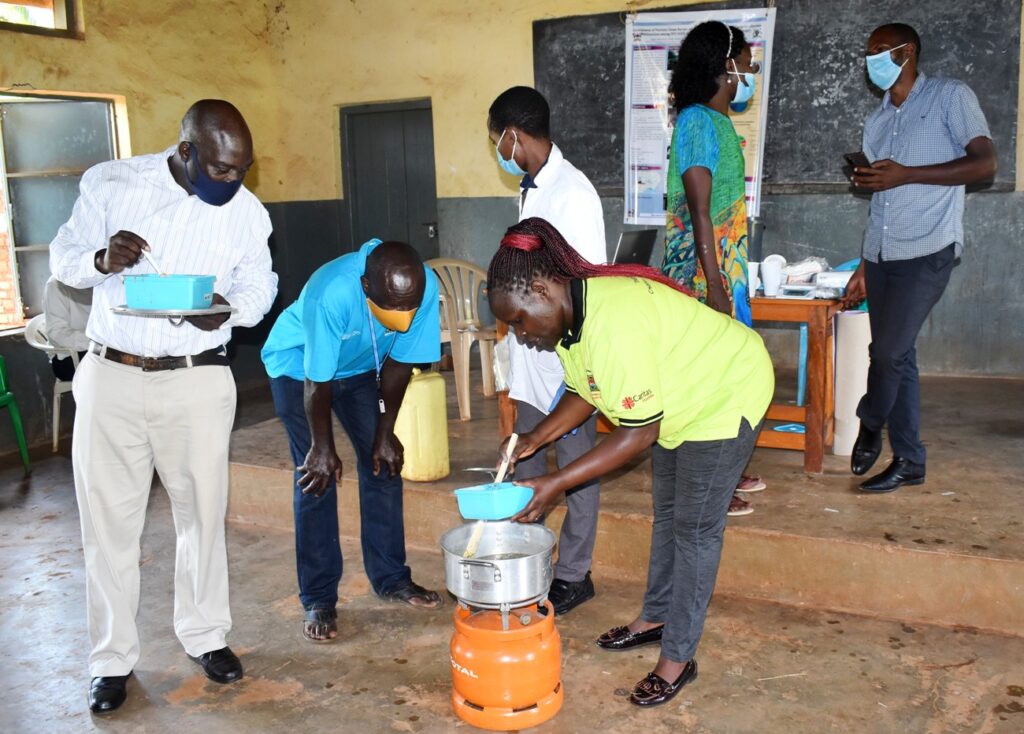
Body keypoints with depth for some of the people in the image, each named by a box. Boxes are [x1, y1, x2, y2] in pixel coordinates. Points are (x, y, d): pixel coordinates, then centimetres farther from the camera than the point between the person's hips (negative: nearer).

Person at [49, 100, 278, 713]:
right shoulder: (110, 184, -4)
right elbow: (63, 258, 4)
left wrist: (230, 308, -14)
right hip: (111, 377, 0)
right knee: (109, 519, 5)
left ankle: (207, 635, 29)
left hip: (198, 381, 1)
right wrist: (101, 259, -19)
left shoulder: (247, 211, -2)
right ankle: (113, 659, 21)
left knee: (203, 512, 8)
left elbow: (260, 286, 9)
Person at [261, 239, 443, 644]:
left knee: (384, 463, 2)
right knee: (316, 478, -7)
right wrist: (323, 448, -16)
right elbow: (318, 383, -28)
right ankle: (318, 599, 5)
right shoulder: (331, 294, -42)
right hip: (298, 367, -4)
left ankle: (391, 578, 18)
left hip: (361, 367, 4)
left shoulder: (425, 286, -30)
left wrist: (385, 433, -7)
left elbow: (399, 363, -14)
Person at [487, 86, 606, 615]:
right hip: (532, 363, 9)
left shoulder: (573, 193, -18)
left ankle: (573, 576, 21)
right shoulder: (530, 190, 10)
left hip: (566, 366, -9)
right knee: (527, 466, 16)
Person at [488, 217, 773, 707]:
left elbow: (639, 433, -34)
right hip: (679, 398, 9)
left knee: (695, 528, -3)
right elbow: (585, 393, 4)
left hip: (726, 395, -9)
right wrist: (535, 438, -11)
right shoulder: (569, 312, -9)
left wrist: (555, 484, -33)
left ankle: (678, 659, 10)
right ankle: (656, 618, 35)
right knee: (666, 512, 18)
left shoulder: (614, 323, -38)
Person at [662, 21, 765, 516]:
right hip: (703, 271, -10)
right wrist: (715, 285, -23)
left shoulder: (719, 121, 14)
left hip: (726, 267, 10)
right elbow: (698, 210, -20)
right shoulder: (698, 121, -15)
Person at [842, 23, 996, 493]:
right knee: (897, 356, 6)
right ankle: (908, 462, 15)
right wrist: (863, 270, 18)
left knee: (889, 351, -12)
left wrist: (905, 174, -18)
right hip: (881, 255, 6)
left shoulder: (949, 96, 1)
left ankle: (869, 427, 15)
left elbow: (984, 163, -9)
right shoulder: (877, 121, 19)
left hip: (927, 252, -6)